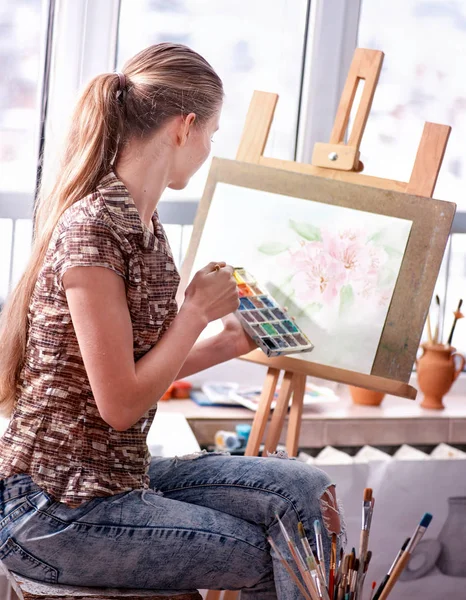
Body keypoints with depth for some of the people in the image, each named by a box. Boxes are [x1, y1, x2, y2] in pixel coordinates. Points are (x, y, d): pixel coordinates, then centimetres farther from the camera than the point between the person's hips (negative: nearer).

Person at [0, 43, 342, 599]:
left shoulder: (142, 221, 8)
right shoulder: (92, 228, -21)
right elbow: (121, 403, -22)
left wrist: (227, 343, 13)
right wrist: (198, 309, -12)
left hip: (119, 476, 9)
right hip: (58, 512, -9)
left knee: (304, 489, 1)